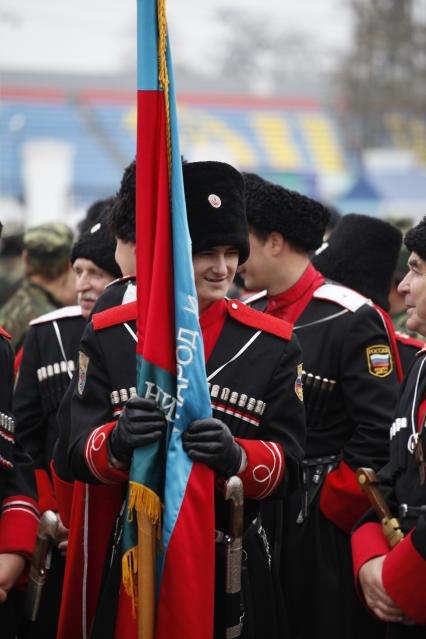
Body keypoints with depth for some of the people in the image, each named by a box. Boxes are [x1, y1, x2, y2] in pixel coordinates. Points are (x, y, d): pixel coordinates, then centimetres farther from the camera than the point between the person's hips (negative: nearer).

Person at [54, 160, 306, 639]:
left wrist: (236, 455, -25)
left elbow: (288, 459, -3)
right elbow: (78, 452, -3)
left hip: (230, 563, 0)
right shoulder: (108, 335, 2)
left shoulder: (273, 344, 2)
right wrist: (117, 442, -26)